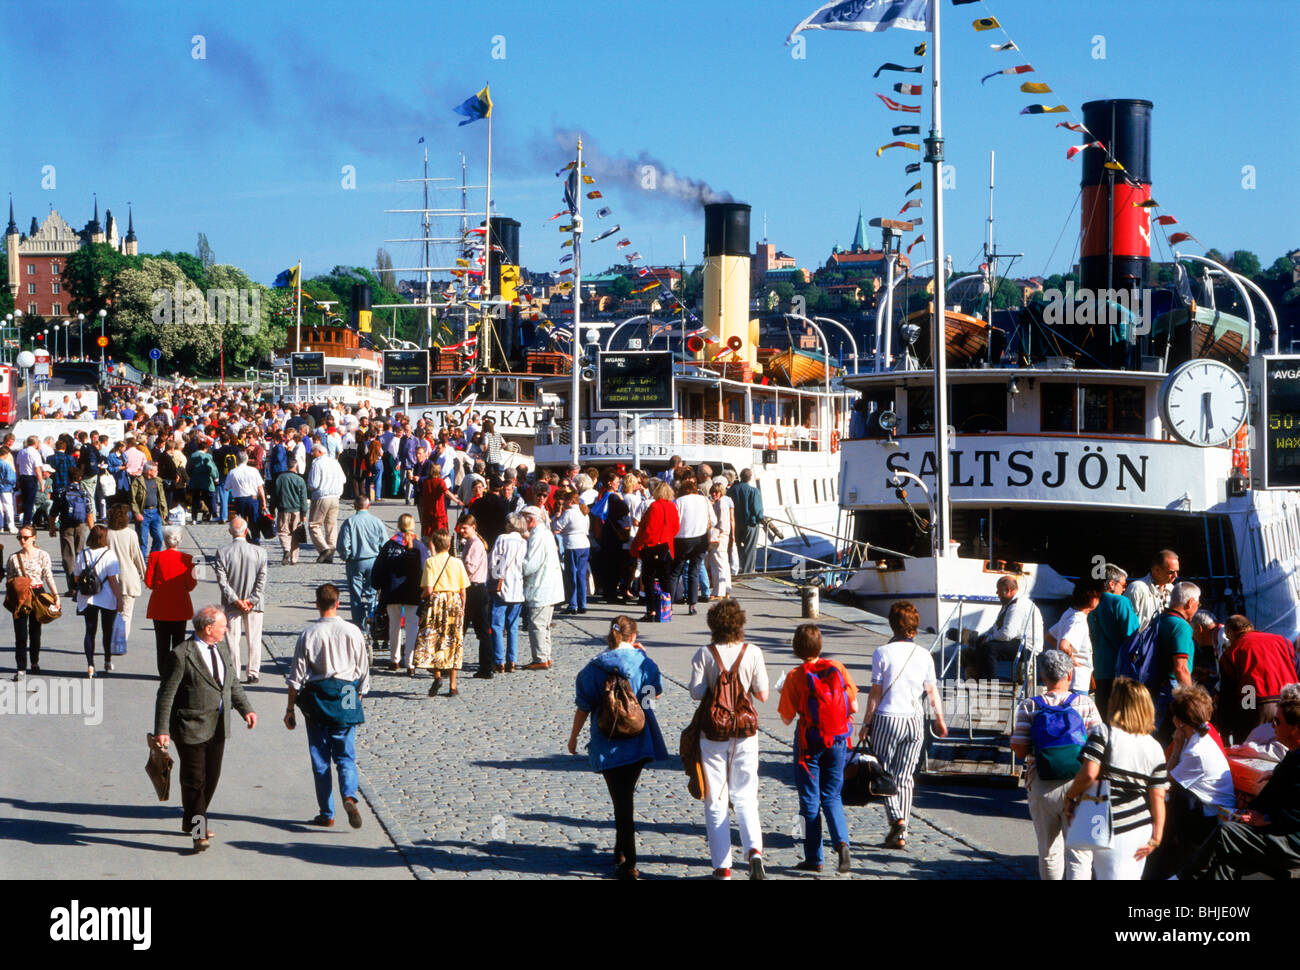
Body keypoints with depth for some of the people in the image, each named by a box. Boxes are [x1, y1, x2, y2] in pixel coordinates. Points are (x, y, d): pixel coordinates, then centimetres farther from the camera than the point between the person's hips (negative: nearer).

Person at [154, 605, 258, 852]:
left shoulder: (222, 650, 8)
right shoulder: (182, 655, -15)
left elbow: (232, 683, 18)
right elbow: (166, 694, -13)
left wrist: (246, 709, 3)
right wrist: (161, 730, -17)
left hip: (218, 727, 7)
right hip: (191, 728, -7)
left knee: (211, 777, 14)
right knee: (194, 780, -3)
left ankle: (192, 821, 32)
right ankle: (198, 832, 4)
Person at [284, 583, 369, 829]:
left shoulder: (308, 634, -7)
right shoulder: (353, 632, -3)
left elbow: (297, 676, -4)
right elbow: (364, 672, 5)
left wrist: (290, 709, 5)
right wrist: (357, 698, 19)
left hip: (316, 700, -1)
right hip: (347, 701, 1)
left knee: (320, 759, 8)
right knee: (346, 756, 8)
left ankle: (326, 814, 11)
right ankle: (349, 796, -18)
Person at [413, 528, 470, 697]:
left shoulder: (430, 562, -5)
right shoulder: (457, 562, 1)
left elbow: (428, 589, -12)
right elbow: (463, 591, 3)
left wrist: (428, 597, 9)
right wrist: (462, 608, 15)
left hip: (436, 602, -2)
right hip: (454, 602, 2)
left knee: (431, 640, 5)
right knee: (453, 642, 7)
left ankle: (437, 676, -13)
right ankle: (452, 686, 8)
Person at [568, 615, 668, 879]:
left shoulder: (594, 668, -8)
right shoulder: (644, 662, -3)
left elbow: (583, 708, -4)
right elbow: (657, 691, 16)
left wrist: (573, 737, 10)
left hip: (609, 745, -3)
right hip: (640, 742, 3)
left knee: (621, 801, -1)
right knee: (626, 795, 20)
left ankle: (628, 864, -6)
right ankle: (622, 850, 33)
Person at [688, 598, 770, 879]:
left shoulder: (704, 654, -9)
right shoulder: (752, 653, -5)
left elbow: (697, 693, -12)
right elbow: (762, 695, -3)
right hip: (745, 731, 1)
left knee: (716, 801, 7)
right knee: (745, 797, 10)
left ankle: (722, 866, 7)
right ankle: (753, 849, -13)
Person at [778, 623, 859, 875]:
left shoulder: (795, 677, -12)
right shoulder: (837, 668, -4)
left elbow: (786, 718, -7)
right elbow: (853, 707, -2)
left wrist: (783, 691, 8)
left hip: (810, 743, -3)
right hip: (838, 741, 3)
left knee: (810, 800, 9)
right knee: (831, 797, 14)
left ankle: (814, 858, 10)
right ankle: (841, 842, -10)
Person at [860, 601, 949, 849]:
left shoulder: (883, 653, -9)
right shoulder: (924, 656, 1)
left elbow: (876, 692, -7)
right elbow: (932, 691, 6)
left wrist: (866, 722, 1)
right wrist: (940, 720, 18)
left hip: (887, 719, -3)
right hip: (915, 721, 3)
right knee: (905, 777, 9)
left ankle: (896, 818, -12)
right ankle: (901, 835, 8)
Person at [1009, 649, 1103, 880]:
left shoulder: (1029, 706, -3)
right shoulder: (1085, 704, -3)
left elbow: (1020, 750, -5)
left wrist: (1012, 737, 16)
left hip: (1041, 788, 1)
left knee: (1048, 852, 17)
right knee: (1079, 853, 1)